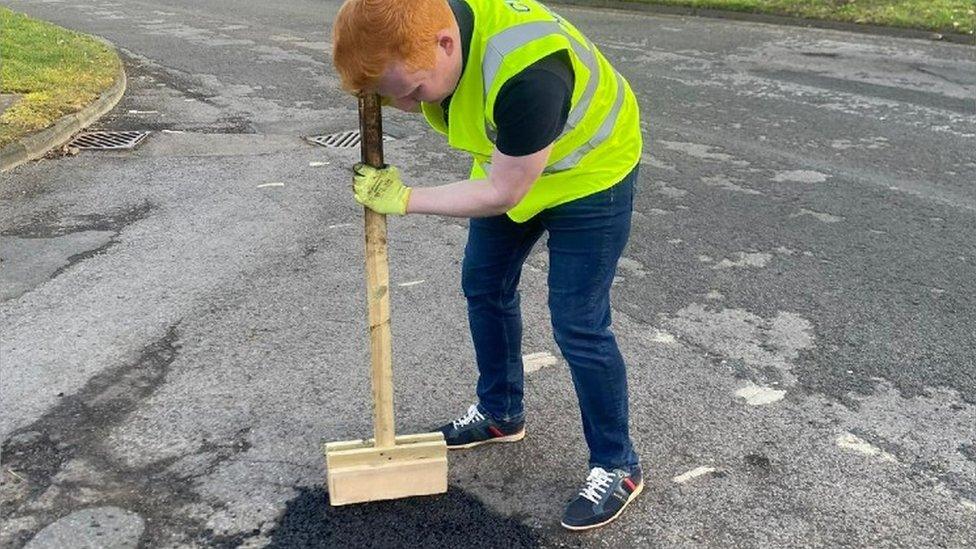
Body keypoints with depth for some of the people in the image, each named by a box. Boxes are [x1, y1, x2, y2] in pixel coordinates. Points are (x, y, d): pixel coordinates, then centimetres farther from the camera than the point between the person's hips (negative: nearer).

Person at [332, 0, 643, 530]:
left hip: (588, 172, -8)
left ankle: (617, 466, 14)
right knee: (484, 286, 14)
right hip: (507, 161, 8)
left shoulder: (528, 74, -43)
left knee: (578, 325, -6)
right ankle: (501, 413, 36)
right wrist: (374, 90, -22)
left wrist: (404, 199, -20)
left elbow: (503, 193, -30)